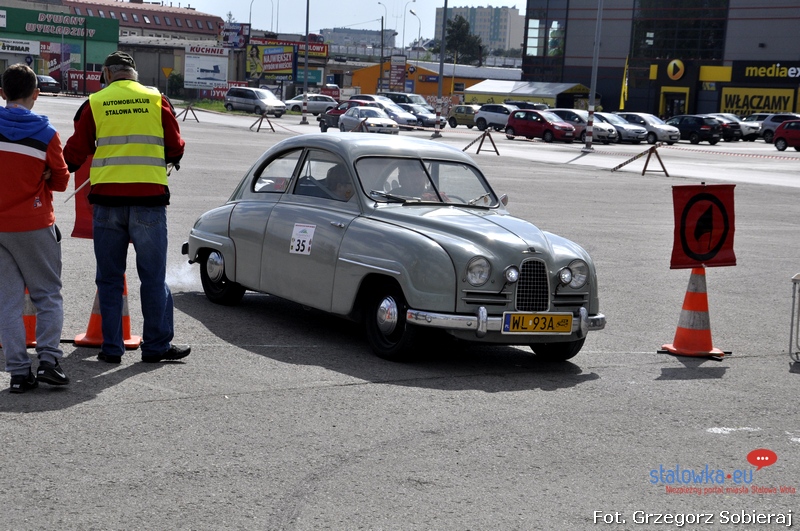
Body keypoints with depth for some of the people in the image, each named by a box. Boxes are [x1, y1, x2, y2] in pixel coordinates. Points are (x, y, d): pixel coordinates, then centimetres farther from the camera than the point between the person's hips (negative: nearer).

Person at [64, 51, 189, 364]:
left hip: (106, 199, 1)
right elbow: (176, 148, 6)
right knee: (153, 276, 7)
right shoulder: (156, 100, 4)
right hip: (149, 197, 0)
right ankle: (157, 345, 11)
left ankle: (111, 347, 11)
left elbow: (75, 153, 5)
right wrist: (166, 160, 28)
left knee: (109, 277, 9)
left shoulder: (94, 104, 3)